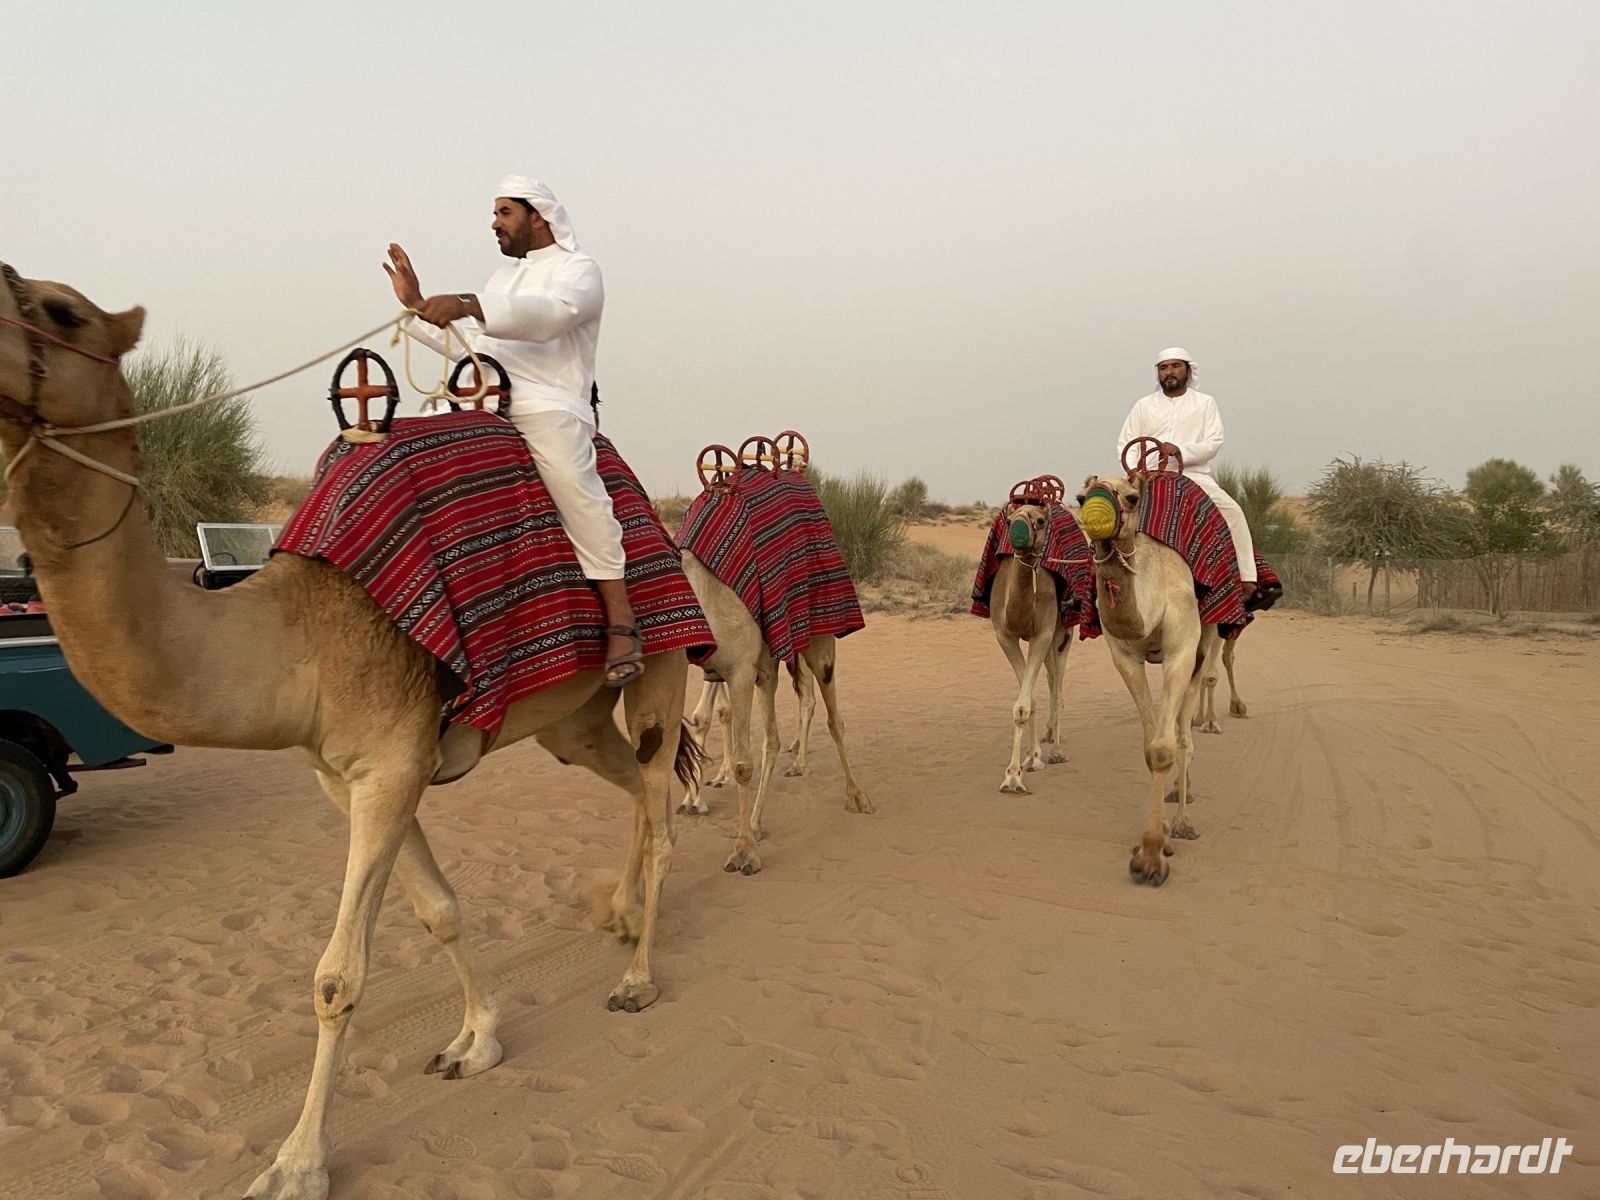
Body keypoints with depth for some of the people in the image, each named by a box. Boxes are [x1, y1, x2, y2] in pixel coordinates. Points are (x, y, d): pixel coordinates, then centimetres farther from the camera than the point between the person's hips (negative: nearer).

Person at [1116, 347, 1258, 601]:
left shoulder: (1205, 403, 11)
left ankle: (1247, 578, -18)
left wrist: (1180, 450, -19)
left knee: (1233, 512, -24)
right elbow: (1124, 446, 12)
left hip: (1195, 476, -1)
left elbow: (1214, 443, -2)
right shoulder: (1143, 406, 14)